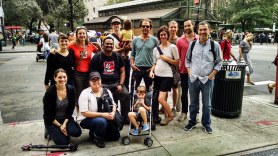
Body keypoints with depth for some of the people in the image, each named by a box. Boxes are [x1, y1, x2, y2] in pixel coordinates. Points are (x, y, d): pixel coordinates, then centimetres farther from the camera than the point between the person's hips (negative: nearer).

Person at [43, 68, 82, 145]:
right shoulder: (50, 92, -19)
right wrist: (59, 125, -14)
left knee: (77, 132, -22)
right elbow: (47, 113, -13)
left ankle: (64, 131, 10)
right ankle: (52, 131, 13)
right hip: (52, 120, -3)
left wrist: (65, 123, -13)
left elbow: (71, 108, -3)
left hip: (66, 118, 3)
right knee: (63, 142, -17)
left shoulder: (71, 89, -10)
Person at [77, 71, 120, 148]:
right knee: (102, 121, -36)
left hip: (105, 119, 6)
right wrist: (102, 114, -27)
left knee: (116, 136, 2)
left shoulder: (106, 91, -1)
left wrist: (113, 112, -19)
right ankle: (96, 138, -6)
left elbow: (113, 104, 5)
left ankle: (95, 132, 20)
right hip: (87, 120, -6)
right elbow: (84, 113, -21)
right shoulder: (85, 93, -16)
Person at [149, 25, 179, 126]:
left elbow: (177, 62, -2)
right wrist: (151, 71, -2)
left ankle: (170, 115, 12)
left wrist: (166, 58, -11)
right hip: (157, 75, 5)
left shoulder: (172, 47, -2)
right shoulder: (156, 49, 11)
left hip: (167, 75, -5)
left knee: (161, 99, -11)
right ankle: (166, 116, 27)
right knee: (163, 99, 11)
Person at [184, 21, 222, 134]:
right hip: (193, 79, 2)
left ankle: (206, 124, 27)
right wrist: (189, 73, 2)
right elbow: (187, 60, 13)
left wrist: (211, 76, -7)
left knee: (207, 104, 9)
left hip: (207, 80, -2)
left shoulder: (215, 45, -2)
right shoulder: (192, 44, 4)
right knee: (193, 103, 14)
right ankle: (192, 122, 31)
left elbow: (219, 63, 2)